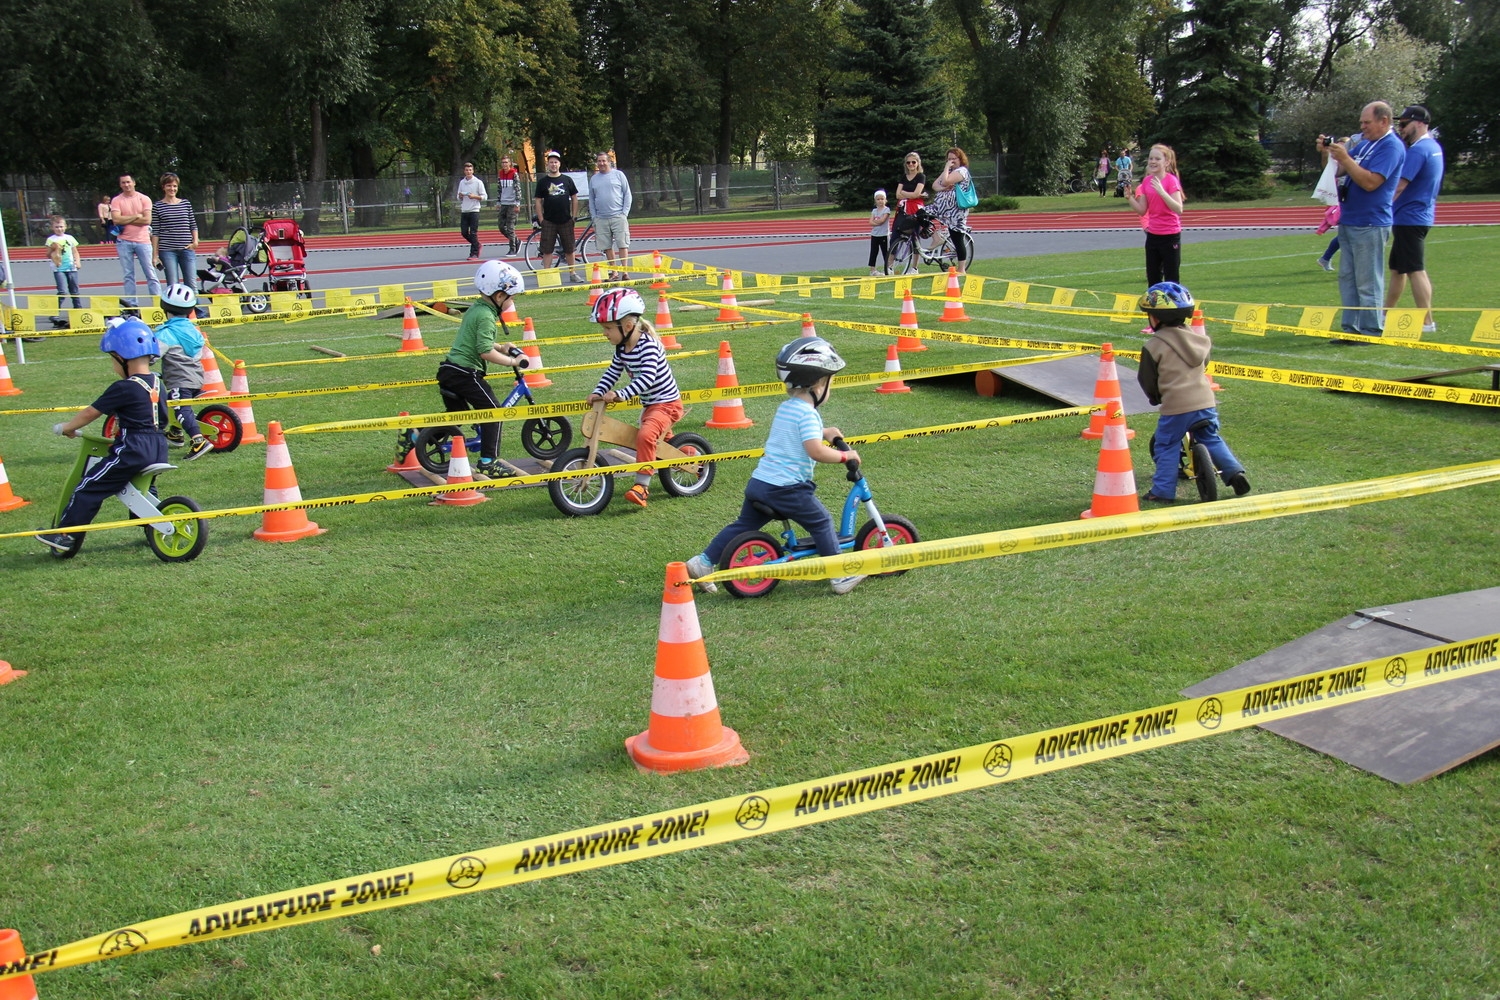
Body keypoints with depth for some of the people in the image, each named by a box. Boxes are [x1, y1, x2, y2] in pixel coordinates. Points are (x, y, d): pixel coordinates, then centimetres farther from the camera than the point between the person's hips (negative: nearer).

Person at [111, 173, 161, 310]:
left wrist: (126, 221, -7)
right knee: (128, 275, 3)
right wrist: (136, 216, -7)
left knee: (151, 273, -1)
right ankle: (131, 304, 6)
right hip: (124, 242, 1)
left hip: (143, 241, -1)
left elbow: (147, 220, -8)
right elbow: (116, 219, -10)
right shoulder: (116, 200, 4)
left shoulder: (144, 199, 3)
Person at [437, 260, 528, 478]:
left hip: (447, 370, 10)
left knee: (457, 413, 23)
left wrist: (501, 348, 21)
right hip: (464, 373, -10)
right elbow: (486, 352, -24)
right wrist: (513, 361, -16)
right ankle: (488, 462, -3)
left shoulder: (475, 308, 14)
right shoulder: (486, 316, -16)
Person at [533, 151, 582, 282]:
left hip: (566, 221, 1)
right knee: (547, 250, -2)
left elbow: (574, 198, 11)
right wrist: (541, 220, -4)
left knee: (569, 249, 7)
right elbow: (538, 201, 4)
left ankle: (572, 273, 18)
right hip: (549, 222, -1)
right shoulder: (542, 181, 3)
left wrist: (574, 216, 4)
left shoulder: (567, 180, 6)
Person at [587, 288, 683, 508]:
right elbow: (612, 372, 10)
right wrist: (598, 392, -5)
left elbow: (648, 377, -35)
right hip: (649, 404, 10)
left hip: (666, 403, -10)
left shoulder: (648, 345, -24)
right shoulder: (622, 348, 2)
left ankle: (641, 486, -28)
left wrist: (621, 394, -41)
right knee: (660, 436, 28)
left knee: (645, 435, -29)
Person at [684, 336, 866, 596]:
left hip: (758, 482, 8)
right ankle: (841, 576, 10)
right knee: (822, 523, 6)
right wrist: (845, 455, -12)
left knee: (744, 525, 19)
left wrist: (823, 433, 32)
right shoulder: (808, 414, -14)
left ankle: (703, 563, 20)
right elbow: (816, 451, -24)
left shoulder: (785, 407, 15)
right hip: (787, 488, -8)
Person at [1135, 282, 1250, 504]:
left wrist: (1155, 398, 18)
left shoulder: (1153, 346, -8)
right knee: (1212, 440, 22)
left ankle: (1163, 492, 5)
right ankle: (1235, 473, 14)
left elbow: (1147, 381, -1)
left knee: (1166, 447, 6)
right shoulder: (1198, 338, 8)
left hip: (1175, 407, -5)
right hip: (1205, 401, 5)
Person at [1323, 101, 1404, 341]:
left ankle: (1372, 331, 0)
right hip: (1349, 221, 9)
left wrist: (1344, 158, -22)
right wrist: (1329, 153, 2)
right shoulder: (1366, 143, 16)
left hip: (1370, 225, -9)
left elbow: (1370, 182, -22)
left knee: (1368, 282, -5)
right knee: (1347, 279, 10)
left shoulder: (1392, 147, -11)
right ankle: (1351, 328, 15)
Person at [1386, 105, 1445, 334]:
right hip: (1419, 215, 10)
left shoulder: (1418, 150, -18)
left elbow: (1399, 186, -22)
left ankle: (1427, 322, -7)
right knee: (1397, 268, 17)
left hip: (1410, 218, -10)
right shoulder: (1433, 147, 13)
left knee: (1415, 270, -8)